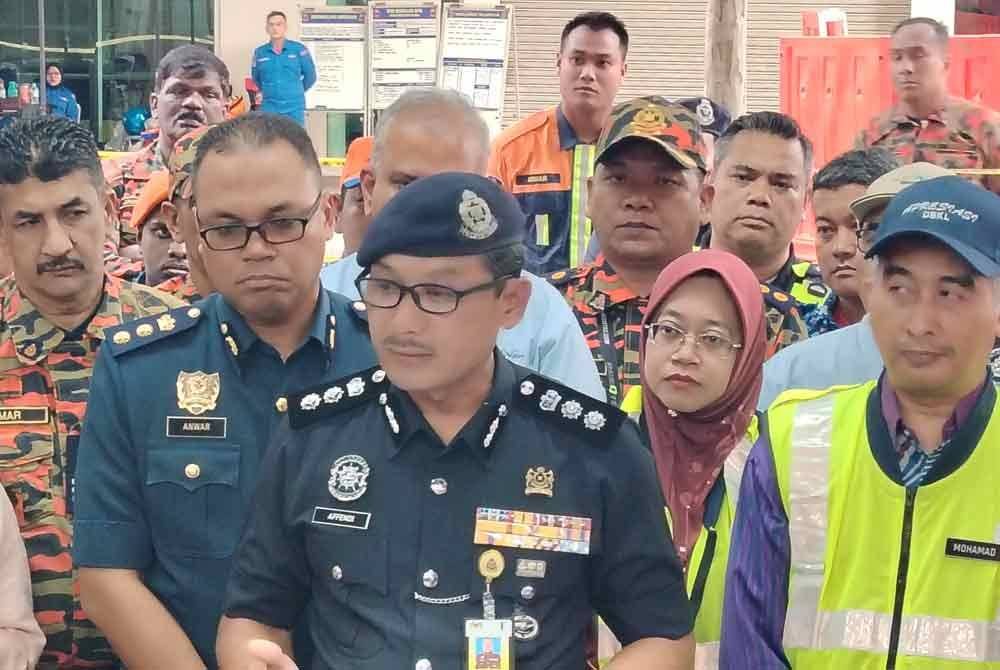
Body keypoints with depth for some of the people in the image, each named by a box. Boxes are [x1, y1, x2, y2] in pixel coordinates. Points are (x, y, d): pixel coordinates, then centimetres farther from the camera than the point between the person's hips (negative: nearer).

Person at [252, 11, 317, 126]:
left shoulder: (299, 49, 0)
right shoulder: (259, 52, 6)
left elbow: (310, 76, 8)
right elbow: (255, 79, 19)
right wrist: (268, 93, 10)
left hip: (294, 109, -1)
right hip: (268, 109, 1)